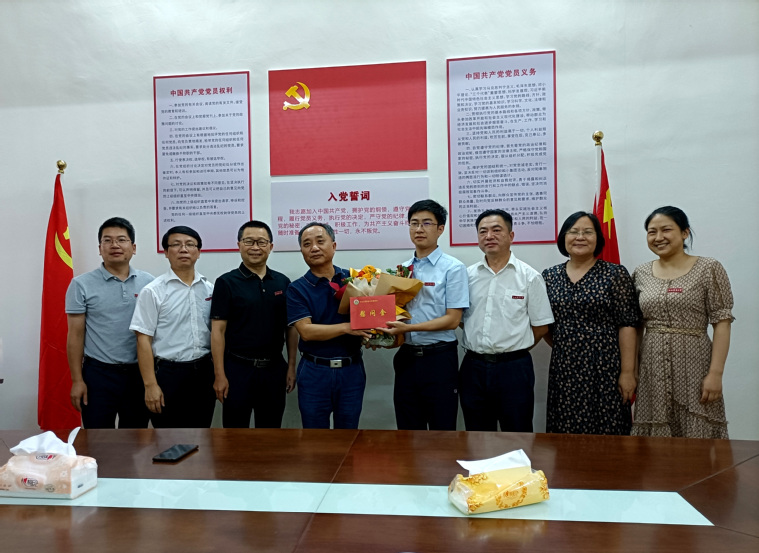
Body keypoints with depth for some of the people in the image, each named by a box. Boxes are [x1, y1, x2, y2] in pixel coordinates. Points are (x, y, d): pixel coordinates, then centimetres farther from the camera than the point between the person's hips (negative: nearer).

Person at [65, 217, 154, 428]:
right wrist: (77, 380, -5)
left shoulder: (148, 282, 1)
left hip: (140, 373, 2)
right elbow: (75, 335, -2)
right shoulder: (82, 285, -4)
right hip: (98, 374, -2)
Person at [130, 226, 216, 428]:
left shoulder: (210, 289, 5)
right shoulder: (153, 291, -7)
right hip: (168, 373, -4)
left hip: (204, 371, 4)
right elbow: (143, 339, -9)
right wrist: (150, 384, -13)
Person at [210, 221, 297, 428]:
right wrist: (220, 375, -11)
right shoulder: (226, 282, -6)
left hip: (274, 368, 3)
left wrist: (291, 366, 4)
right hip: (238, 368, -3)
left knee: (271, 428, 14)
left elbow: (291, 327, 8)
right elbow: (218, 331, -7)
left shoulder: (282, 282, 5)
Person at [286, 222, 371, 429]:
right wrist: (347, 327, -25)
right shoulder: (297, 289, -4)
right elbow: (306, 331, -15)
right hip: (314, 372, -1)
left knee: (349, 427, 15)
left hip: (352, 370, 2)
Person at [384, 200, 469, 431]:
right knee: (408, 431, 15)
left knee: (442, 430, 7)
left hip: (439, 358, -5)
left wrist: (409, 327, -20)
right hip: (406, 357, 5)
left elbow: (452, 320, -12)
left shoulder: (452, 268, -6)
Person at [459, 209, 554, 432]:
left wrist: (513, 348, 3)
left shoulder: (529, 277, -3)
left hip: (514, 367, -3)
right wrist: (480, 347, 1)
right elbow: (459, 318, 10)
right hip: (473, 367, 3)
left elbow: (541, 326, -1)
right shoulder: (468, 275, 5)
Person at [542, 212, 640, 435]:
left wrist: (627, 372, -10)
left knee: (607, 432, 3)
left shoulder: (615, 274, -2)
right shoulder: (549, 276, 7)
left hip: (605, 369, -3)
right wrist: (562, 347, 3)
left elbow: (626, 326, -6)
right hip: (563, 370, 3)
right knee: (566, 432, 9)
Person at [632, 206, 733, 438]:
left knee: (696, 433, 1)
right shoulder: (641, 274, 7)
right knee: (654, 434, 8)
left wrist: (715, 372, -13)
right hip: (652, 367, 3)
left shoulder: (709, 269, -3)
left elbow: (722, 323, -6)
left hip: (693, 364, -3)